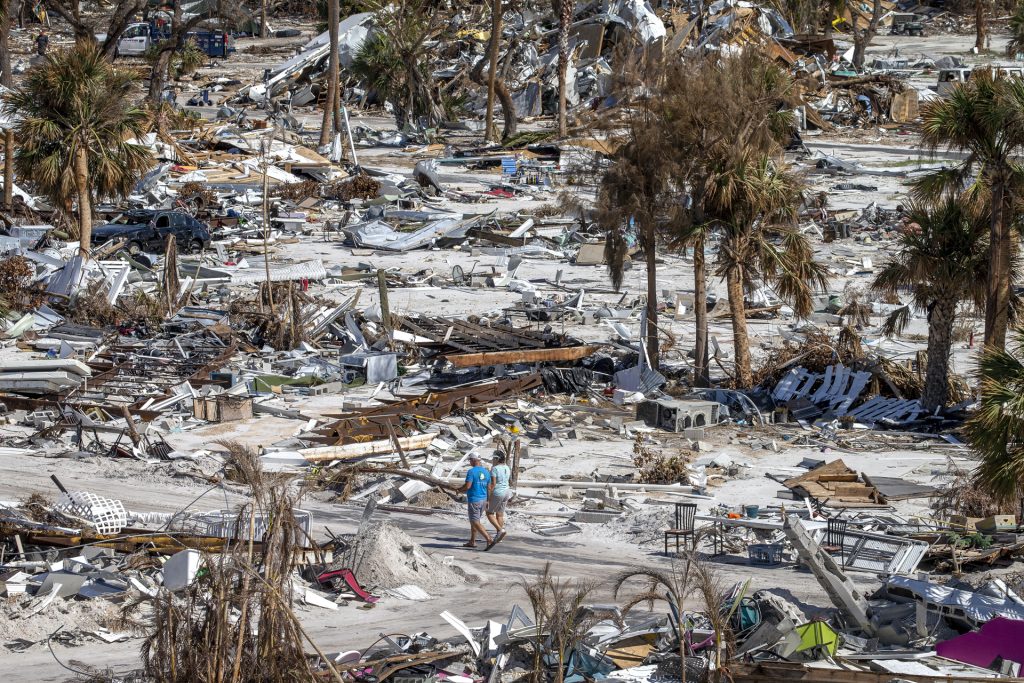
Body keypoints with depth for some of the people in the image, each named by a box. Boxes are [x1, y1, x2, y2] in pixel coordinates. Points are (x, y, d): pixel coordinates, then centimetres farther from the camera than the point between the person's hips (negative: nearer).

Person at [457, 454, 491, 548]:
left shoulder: (471, 472, -14)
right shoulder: (486, 472, 8)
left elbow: (467, 486, -21)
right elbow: (489, 488, 11)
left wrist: (459, 490, -1)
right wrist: (487, 502, 19)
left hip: (474, 500, -8)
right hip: (483, 499, 8)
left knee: (475, 522, -6)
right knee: (474, 521, 18)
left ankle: (488, 539, -19)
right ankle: (472, 542, 22)